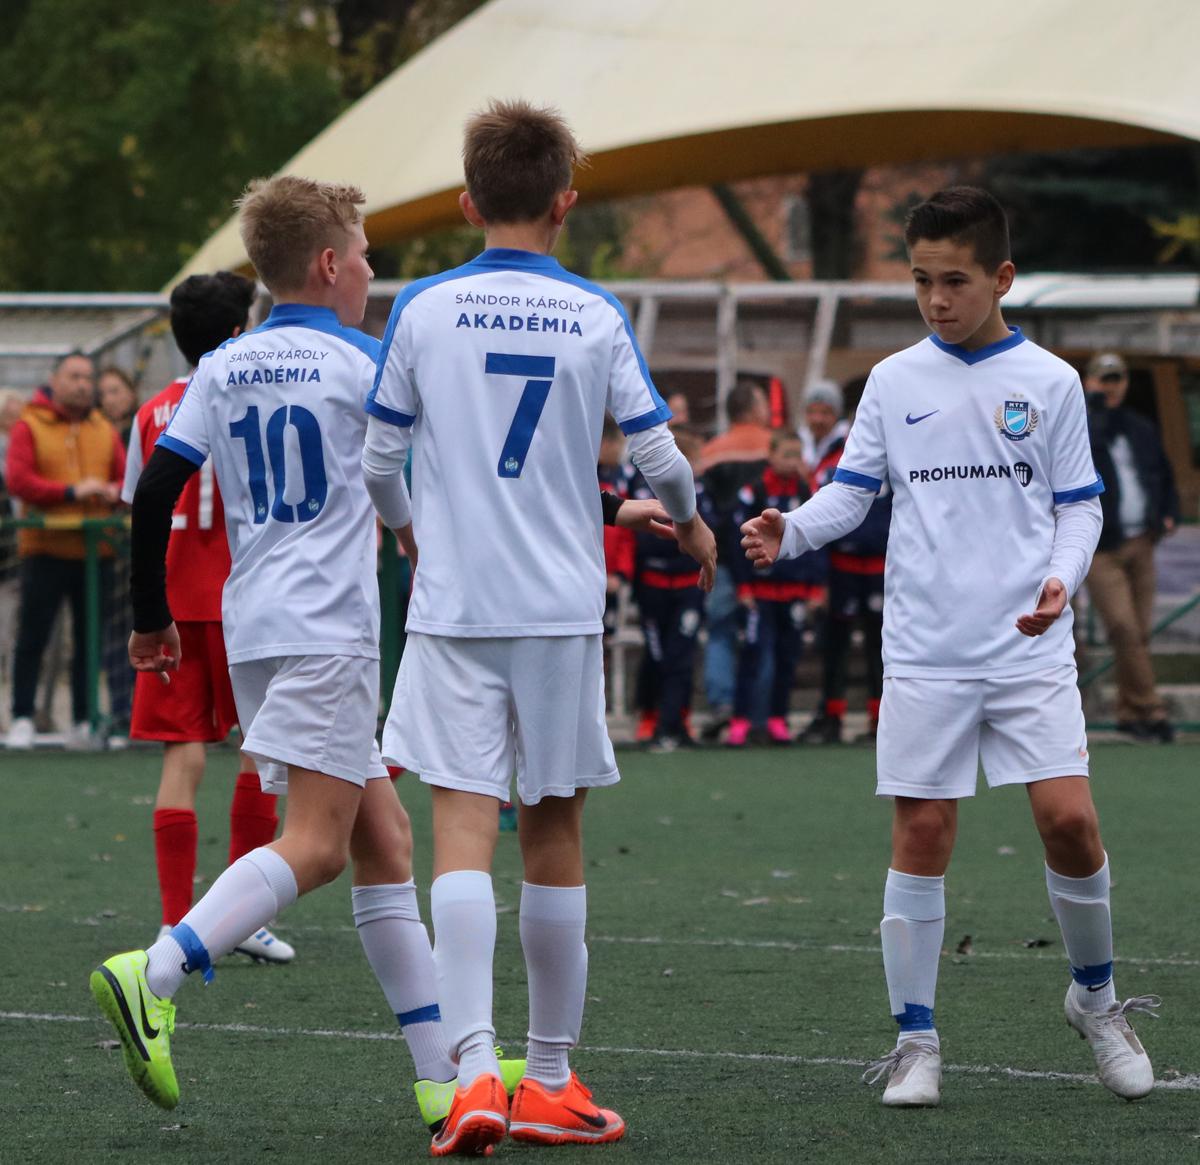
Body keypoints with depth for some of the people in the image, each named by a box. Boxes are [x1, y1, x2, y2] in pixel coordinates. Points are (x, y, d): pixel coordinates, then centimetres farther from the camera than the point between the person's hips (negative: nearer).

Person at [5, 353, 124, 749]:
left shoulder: (104, 431, 14)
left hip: (95, 550, 4)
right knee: (32, 638, -2)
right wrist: (71, 492, -18)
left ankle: (83, 721, 8)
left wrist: (114, 492, -14)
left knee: (91, 639, 3)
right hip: (45, 548, -4)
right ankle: (22, 719, 4)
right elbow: (18, 480, -11)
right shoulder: (29, 427, 0)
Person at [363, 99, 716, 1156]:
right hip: (562, 605, 1)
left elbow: (378, 458, 4)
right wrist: (690, 520, 23)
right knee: (554, 834, 10)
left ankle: (475, 1071, -22)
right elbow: (657, 455, 0)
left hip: (454, 604, -1)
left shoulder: (424, 308, -1)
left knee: (463, 827, -6)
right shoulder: (597, 316, 0)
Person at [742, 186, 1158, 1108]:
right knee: (921, 832, -1)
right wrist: (790, 532, -12)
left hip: (1029, 649, -1)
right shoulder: (894, 382, 7)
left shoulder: (1048, 382, 3)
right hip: (926, 651, 1)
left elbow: (1079, 505, 6)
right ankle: (916, 1039, 8)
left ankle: (1096, 997, 15)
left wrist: (1062, 579, -13)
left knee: (1069, 819, -9)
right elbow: (852, 491, 8)